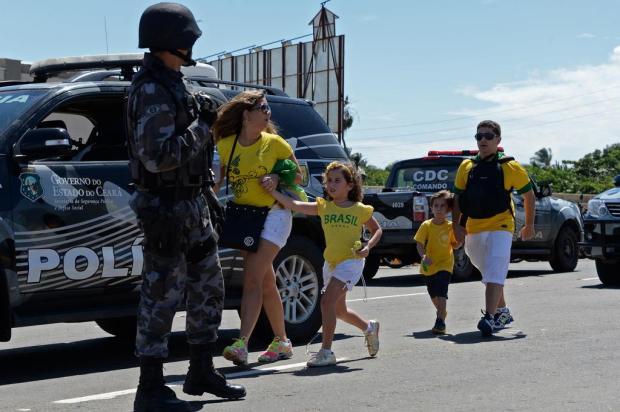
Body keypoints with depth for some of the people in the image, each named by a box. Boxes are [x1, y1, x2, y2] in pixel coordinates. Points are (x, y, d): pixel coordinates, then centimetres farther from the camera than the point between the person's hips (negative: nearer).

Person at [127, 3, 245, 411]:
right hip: (168, 208, -10)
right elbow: (156, 156, -26)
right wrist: (201, 129, -19)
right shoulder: (153, 91, -17)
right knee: (162, 296, -6)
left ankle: (202, 372, 27)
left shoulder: (172, 84, 15)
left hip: (191, 204, 10)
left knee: (208, 287, 16)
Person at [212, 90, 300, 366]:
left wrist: (276, 179, -15)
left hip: (273, 214, -4)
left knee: (252, 279, -17)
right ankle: (281, 343, 24)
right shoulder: (226, 145, 1)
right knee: (266, 283, 12)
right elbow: (222, 176, 16)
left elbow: (298, 177, 3)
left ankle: (241, 344, -24)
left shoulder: (274, 143, -5)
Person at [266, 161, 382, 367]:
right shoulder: (323, 206, 2)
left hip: (350, 261, -6)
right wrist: (273, 192, -23)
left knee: (327, 302, -20)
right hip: (330, 263, 6)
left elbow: (377, 230, 9)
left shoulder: (360, 210, -4)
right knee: (338, 309, 18)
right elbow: (295, 205, -11)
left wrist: (368, 247, -9)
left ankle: (326, 351, -14)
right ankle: (369, 328, 45)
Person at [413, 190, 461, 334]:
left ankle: (440, 322, -23)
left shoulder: (450, 226, -5)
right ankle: (442, 313, 45)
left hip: (445, 264, -2)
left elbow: (455, 245, 7)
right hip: (429, 266, 2)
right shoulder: (426, 225, -8)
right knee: (433, 295, 19)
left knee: (441, 293, -19)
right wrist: (423, 256, -28)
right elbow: (419, 243, -11)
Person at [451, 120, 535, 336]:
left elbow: (528, 195, 7)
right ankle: (502, 312, 34)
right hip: (473, 229, 5)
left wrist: (529, 225, 8)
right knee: (489, 273, 18)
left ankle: (490, 317, -26)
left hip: (500, 226, -5)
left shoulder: (509, 167, -3)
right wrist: (456, 224, 3)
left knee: (495, 272, -19)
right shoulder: (466, 167, 8)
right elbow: (458, 198, 13)